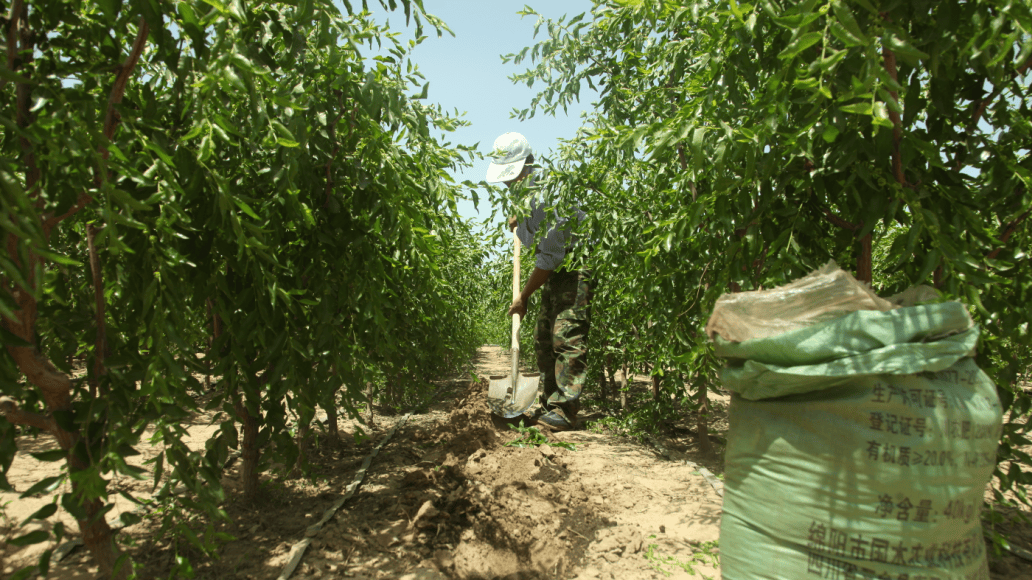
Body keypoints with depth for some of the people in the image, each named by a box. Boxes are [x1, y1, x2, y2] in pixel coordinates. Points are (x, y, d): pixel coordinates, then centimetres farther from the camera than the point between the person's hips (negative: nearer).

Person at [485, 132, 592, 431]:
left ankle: (565, 411, -11)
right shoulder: (524, 189, 4)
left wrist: (523, 297, -17)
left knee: (567, 338, -15)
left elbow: (550, 256, -24)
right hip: (555, 271, 10)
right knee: (543, 339, 9)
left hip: (575, 267, -10)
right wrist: (518, 220, 11)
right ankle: (549, 405, 16)